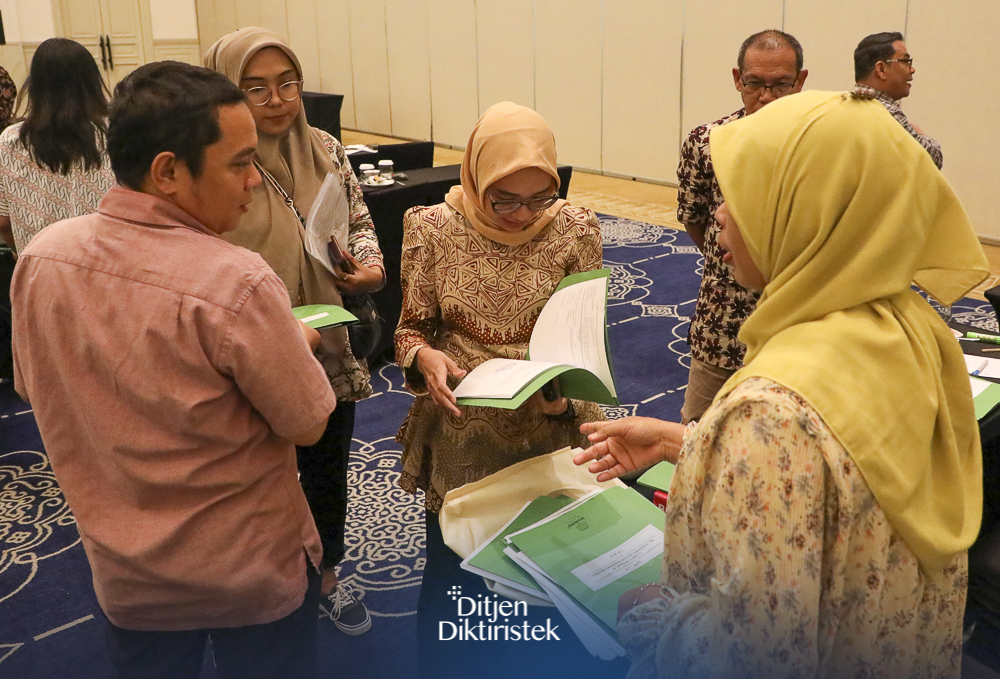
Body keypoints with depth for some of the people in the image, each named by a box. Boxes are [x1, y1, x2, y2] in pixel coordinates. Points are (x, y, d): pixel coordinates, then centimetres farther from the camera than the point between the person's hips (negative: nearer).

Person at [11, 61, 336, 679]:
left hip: (123, 573, 5)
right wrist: (300, 344, 1)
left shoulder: (40, 257, -13)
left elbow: (34, 389, 4)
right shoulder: (239, 285, -31)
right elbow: (309, 425, -19)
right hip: (252, 571, -4)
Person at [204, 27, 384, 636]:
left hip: (330, 356, 5)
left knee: (329, 476, 23)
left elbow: (360, 221, 10)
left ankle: (327, 576, 49)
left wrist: (369, 266, -11)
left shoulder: (325, 150, -1)